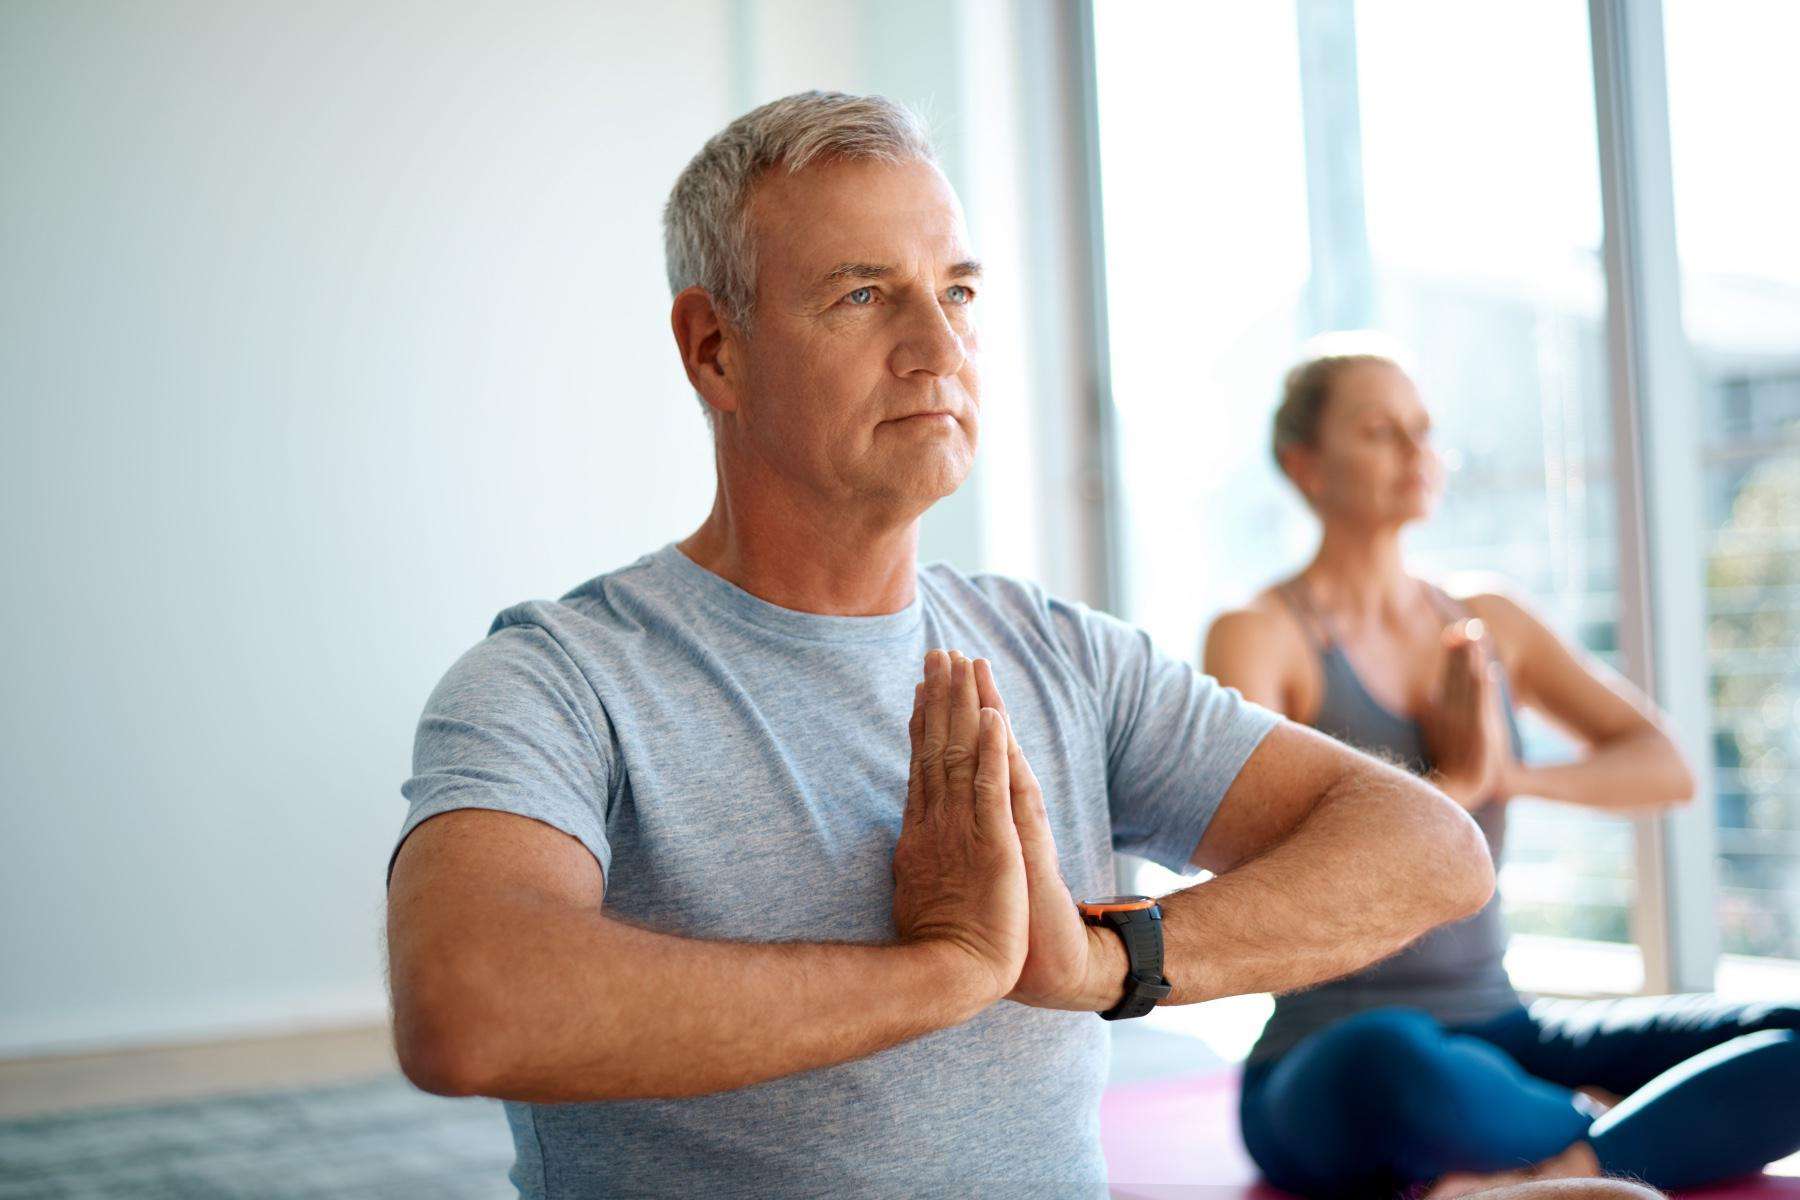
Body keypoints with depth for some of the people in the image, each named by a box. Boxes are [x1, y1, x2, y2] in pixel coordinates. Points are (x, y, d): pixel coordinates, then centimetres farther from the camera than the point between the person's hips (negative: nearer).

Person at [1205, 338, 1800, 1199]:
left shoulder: (1488, 623, 13)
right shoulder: (1256, 636, -5)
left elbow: (1666, 769, 5)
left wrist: (1507, 775, -12)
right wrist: (1449, 780, -14)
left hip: (1500, 1033, 5)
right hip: (1328, 1079, -5)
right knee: (1390, 1059, -42)